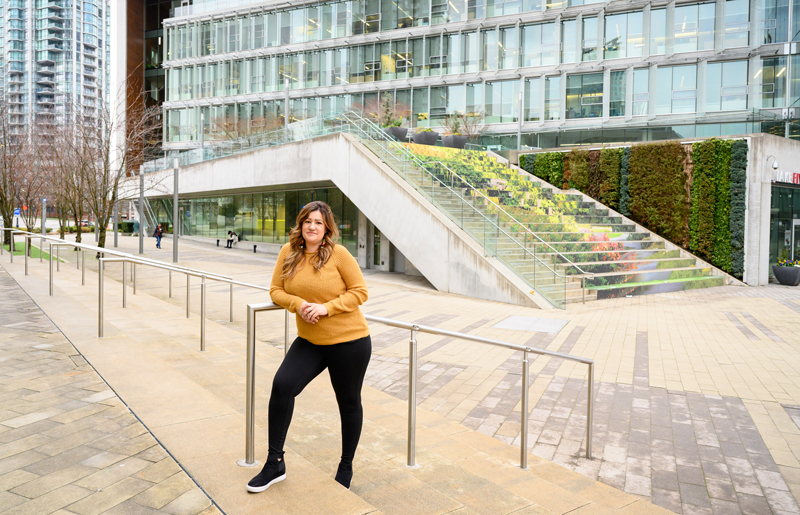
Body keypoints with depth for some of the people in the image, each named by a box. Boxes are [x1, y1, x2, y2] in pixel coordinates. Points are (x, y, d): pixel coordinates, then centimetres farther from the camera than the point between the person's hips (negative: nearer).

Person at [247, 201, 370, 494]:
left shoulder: (338, 253, -12)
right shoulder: (289, 252, 0)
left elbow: (360, 291, -10)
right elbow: (276, 291, 4)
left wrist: (326, 307, -21)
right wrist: (298, 304, -15)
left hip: (349, 341, -3)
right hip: (309, 340, 4)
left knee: (348, 403, 10)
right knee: (282, 385, -14)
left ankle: (346, 467, 34)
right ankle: (275, 464, 4)